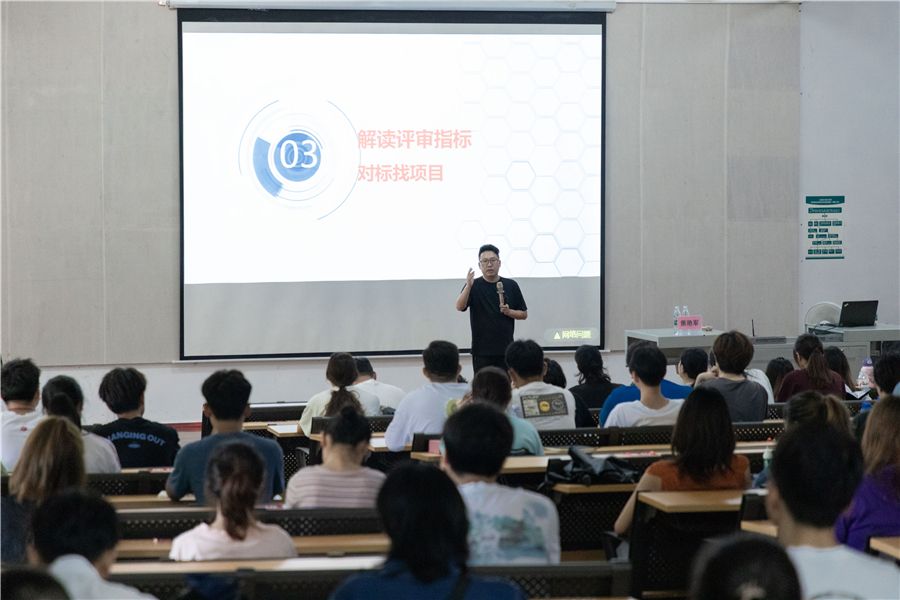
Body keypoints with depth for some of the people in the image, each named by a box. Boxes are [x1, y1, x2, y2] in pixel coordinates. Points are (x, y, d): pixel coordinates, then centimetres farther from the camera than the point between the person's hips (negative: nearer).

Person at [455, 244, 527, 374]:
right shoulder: (474, 286, 1)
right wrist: (468, 286, -30)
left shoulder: (511, 285, 6)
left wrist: (508, 312, -10)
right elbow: (459, 307, -15)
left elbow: (524, 314, 11)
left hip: (506, 349, 2)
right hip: (482, 350, -2)